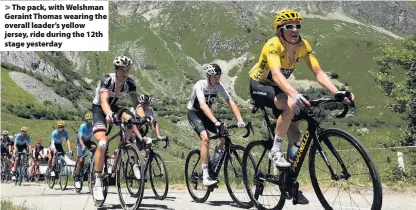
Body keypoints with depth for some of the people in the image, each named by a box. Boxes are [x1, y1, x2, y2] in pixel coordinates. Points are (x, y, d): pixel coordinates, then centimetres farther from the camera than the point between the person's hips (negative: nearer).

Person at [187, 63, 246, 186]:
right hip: (194, 113, -6)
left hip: (206, 114, 6)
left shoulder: (219, 86, -13)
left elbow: (231, 103, -18)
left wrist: (240, 120, -33)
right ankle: (205, 177, -26)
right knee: (205, 138, -28)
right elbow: (203, 105, -42)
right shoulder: (200, 85, -28)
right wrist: (216, 122, -53)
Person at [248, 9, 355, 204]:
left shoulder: (303, 45, -13)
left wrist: (338, 93, -33)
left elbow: (319, 72, -19)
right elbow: (276, 74, -43)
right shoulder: (273, 45, -28)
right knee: (291, 105, -35)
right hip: (259, 86, -6)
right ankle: (275, 150, -20)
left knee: (295, 135, -1)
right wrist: (295, 94, -60)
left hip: (277, 88, 6)